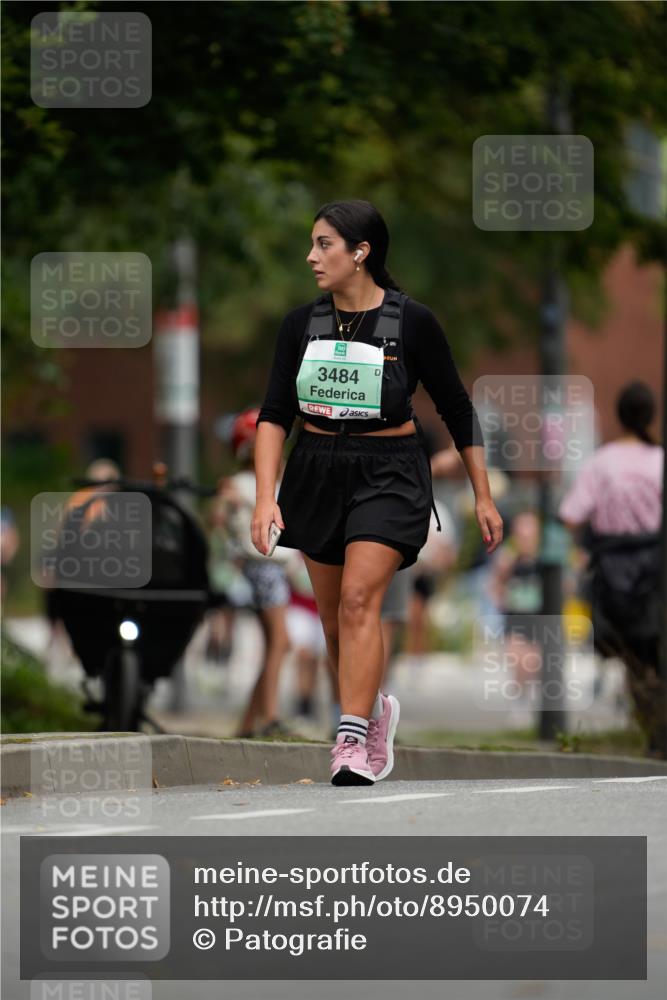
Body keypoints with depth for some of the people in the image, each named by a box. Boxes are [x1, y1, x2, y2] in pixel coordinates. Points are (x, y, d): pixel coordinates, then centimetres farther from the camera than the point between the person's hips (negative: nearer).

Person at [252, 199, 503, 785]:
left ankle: (353, 745, -24)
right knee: (333, 616, 9)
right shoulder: (302, 324, 1)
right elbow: (274, 416, 1)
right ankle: (374, 711, 33)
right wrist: (265, 497, -13)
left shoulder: (412, 322, -8)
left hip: (388, 475, -4)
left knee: (359, 599, -20)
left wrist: (484, 497, 4)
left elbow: (457, 411, 2)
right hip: (316, 473, 4)